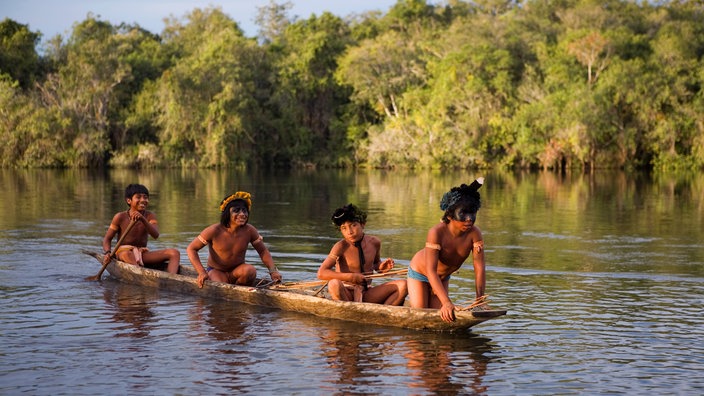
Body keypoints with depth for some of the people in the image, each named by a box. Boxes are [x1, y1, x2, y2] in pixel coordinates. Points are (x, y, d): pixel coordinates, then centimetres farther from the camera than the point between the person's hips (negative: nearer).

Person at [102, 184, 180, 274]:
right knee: (127, 255, -41)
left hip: (143, 254, 4)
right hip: (123, 251, -4)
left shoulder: (150, 216, 3)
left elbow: (155, 235, -17)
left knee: (174, 253, -16)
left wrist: (143, 219, -33)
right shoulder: (120, 217, -3)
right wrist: (108, 253, -20)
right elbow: (107, 239, 2)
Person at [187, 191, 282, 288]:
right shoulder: (214, 231, -19)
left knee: (250, 270, -31)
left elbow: (263, 252, 3)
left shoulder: (249, 231, -10)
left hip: (237, 271, 3)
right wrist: (202, 272, -24)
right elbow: (191, 249, -13)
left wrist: (273, 271, -14)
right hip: (217, 272, -3)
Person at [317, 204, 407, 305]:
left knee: (403, 285, -14)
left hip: (366, 295, 4)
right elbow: (321, 273, -22)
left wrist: (380, 267, -1)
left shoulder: (374, 242, 2)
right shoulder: (341, 247, -12)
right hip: (345, 295, -4)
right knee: (334, 284, -38)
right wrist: (351, 277, -27)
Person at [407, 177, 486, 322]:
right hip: (420, 273, -4)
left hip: (443, 277, 4)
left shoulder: (474, 233, -29)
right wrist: (447, 302, -52)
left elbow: (479, 269, -28)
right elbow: (431, 271, -43)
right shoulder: (436, 233, -40)